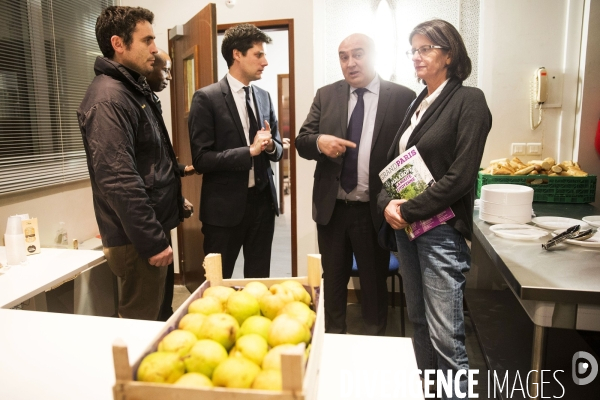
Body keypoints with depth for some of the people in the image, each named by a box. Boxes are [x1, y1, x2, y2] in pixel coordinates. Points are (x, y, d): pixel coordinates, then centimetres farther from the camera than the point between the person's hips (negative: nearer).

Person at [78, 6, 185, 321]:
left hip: (151, 230, 10)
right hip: (137, 240, -10)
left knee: (154, 318, 21)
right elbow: (118, 182, -24)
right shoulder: (108, 98, -17)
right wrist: (152, 241, -22)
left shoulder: (135, 89, 14)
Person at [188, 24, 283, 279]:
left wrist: (270, 146, -10)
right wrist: (249, 151, -21)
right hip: (225, 206, -5)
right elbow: (201, 159, -15)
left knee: (259, 281, 15)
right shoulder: (206, 98, -9)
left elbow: (278, 150, 13)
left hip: (262, 201, 5)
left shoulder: (264, 97, 9)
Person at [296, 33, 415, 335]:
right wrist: (319, 141, -20)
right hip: (331, 208, 3)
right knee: (332, 279, 17)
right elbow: (301, 141, 2)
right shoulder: (326, 95, 6)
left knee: (374, 282, 15)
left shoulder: (402, 97, -5)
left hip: (374, 210, -3)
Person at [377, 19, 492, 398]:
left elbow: (460, 175, -15)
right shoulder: (416, 104, 14)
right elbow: (393, 161, 13)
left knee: (445, 335, -4)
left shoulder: (468, 100, -7)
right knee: (420, 323, 16)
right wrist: (387, 203, -5)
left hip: (442, 229, -7)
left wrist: (409, 211, -14)